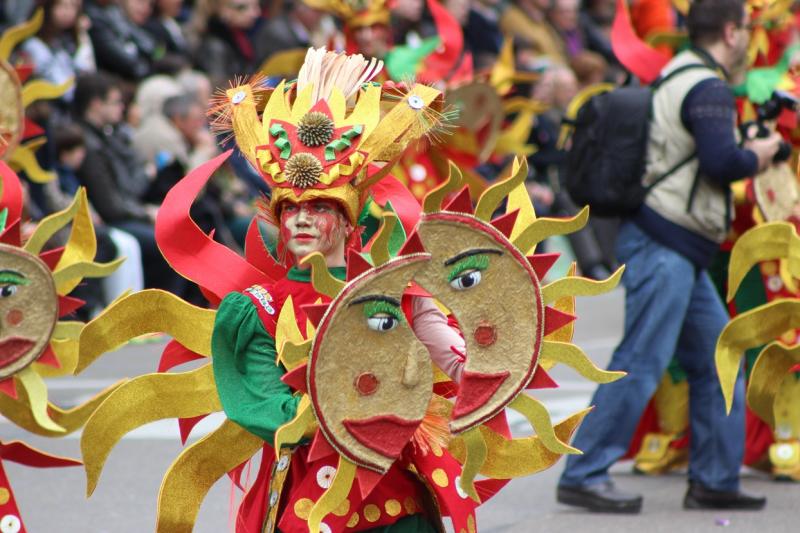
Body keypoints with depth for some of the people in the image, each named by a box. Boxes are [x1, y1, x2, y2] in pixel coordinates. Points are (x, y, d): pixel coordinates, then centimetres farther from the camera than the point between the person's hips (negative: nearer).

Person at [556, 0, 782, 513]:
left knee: (717, 360, 13)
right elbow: (720, 162, -23)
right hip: (664, 244, -11)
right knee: (641, 363, -10)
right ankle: (584, 475, -9)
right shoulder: (708, 88, -13)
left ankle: (714, 480, 16)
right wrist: (756, 156, -5)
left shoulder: (680, 76, 18)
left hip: (679, 252, 11)